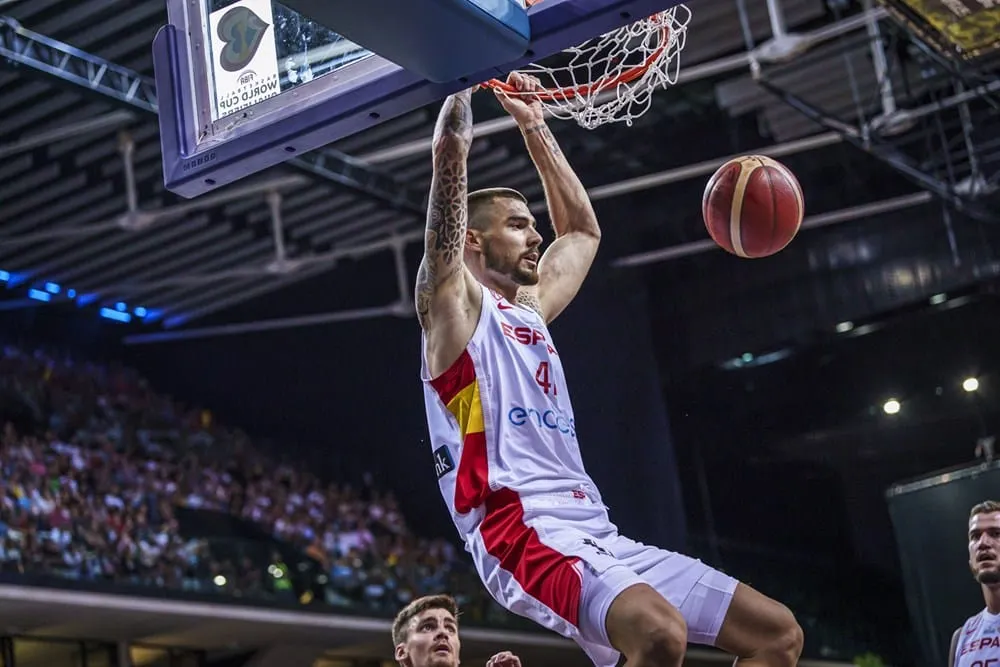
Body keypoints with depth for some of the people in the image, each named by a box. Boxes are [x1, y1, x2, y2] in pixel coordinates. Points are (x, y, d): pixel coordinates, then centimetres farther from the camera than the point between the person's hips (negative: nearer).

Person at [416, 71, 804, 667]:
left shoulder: (530, 310, 26)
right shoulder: (454, 302, 5)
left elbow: (584, 230, 40)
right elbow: (452, 151, -3)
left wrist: (534, 127, 37)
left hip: (596, 533, 9)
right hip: (523, 532, -9)